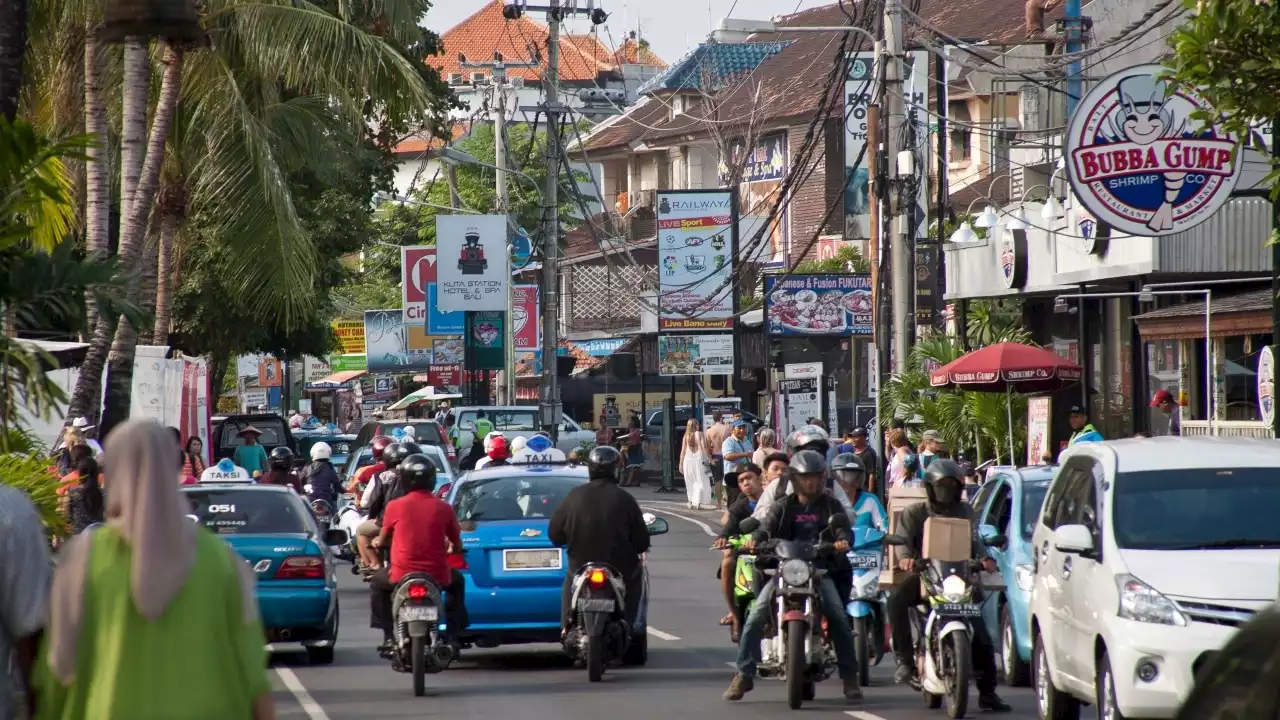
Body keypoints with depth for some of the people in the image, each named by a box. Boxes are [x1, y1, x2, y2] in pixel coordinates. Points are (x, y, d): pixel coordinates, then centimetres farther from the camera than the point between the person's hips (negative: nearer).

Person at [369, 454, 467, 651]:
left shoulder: (395, 506, -5)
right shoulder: (444, 508, -1)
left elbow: (381, 540, 12)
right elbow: (457, 546, 9)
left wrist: (377, 542, 36)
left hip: (402, 574, -1)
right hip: (437, 575, 1)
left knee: (377, 583, 30)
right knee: (457, 582, 35)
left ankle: (389, 636, 21)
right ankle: (454, 633, 28)